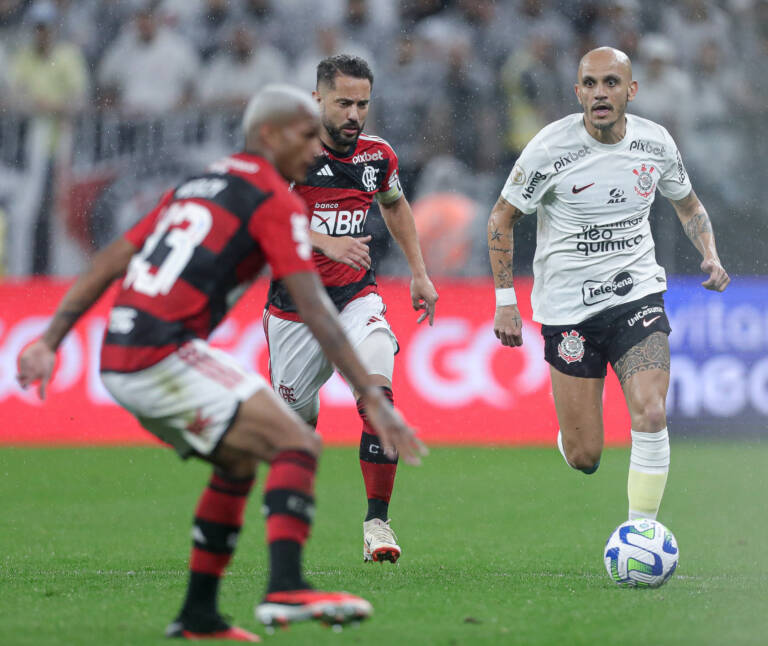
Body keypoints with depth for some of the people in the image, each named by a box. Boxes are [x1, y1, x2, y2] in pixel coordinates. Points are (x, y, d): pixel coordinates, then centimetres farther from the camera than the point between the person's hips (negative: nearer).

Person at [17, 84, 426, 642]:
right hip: (166, 355, -9)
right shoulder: (275, 201, -2)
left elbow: (110, 262, 19)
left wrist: (51, 341, 16)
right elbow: (314, 309, -10)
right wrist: (373, 398, -12)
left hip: (119, 363, 9)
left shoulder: (197, 186, 24)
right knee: (297, 445, -11)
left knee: (239, 462, 23)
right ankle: (286, 587, -31)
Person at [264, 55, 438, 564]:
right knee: (297, 419, 6)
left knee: (377, 392, -21)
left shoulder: (377, 155, 4)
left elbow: (395, 204, 25)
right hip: (295, 306, -2)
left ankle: (377, 521, -17)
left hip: (356, 297, 2)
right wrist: (326, 242, -37)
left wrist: (420, 272, 21)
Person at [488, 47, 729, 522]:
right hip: (568, 304, -2)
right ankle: (571, 430, 38)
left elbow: (688, 204, 17)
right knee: (584, 459, -1)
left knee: (651, 416, -21)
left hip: (637, 293, 2)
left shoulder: (656, 143, -2)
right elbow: (502, 218, -1)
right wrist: (505, 301, -6)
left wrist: (710, 255, -1)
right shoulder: (551, 149, -12)